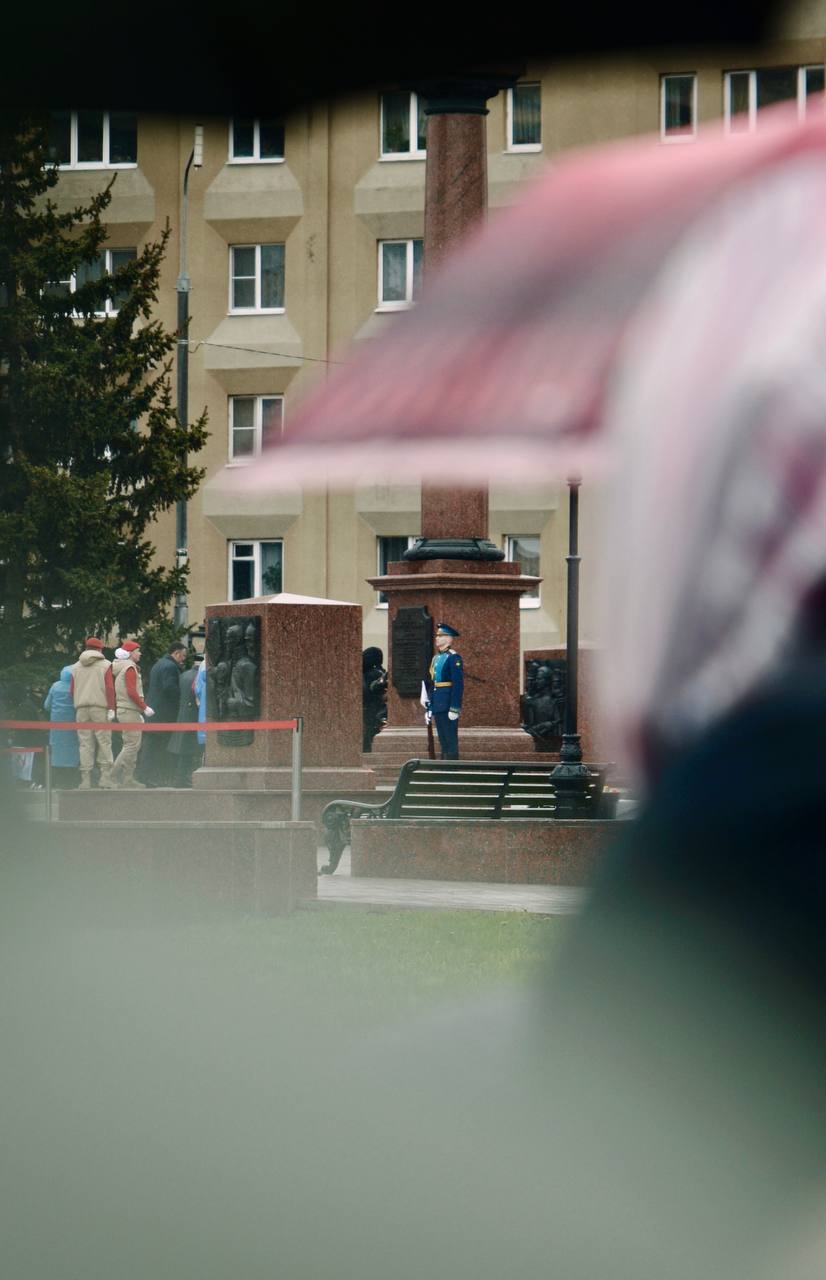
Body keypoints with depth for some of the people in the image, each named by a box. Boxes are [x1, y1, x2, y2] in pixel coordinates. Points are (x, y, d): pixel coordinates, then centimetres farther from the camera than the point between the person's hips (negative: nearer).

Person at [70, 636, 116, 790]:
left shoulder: (76, 667, 13)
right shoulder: (105, 665, 1)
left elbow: (72, 690, 11)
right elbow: (109, 688, -6)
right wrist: (111, 708, -7)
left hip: (81, 708, 3)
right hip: (100, 708, -3)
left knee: (85, 744, 2)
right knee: (104, 742, -1)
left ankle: (85, 780, -2)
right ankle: (106, 779, -8)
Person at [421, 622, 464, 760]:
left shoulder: (453, 658, -10)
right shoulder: (436, 658, 17)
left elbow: (458, 684, -16)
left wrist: (454, 709, -20)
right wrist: (428, 708, 19)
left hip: (448, 707, -9)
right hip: (437, 707, 9)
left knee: (450, 740, -7)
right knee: (443, 740, 11)